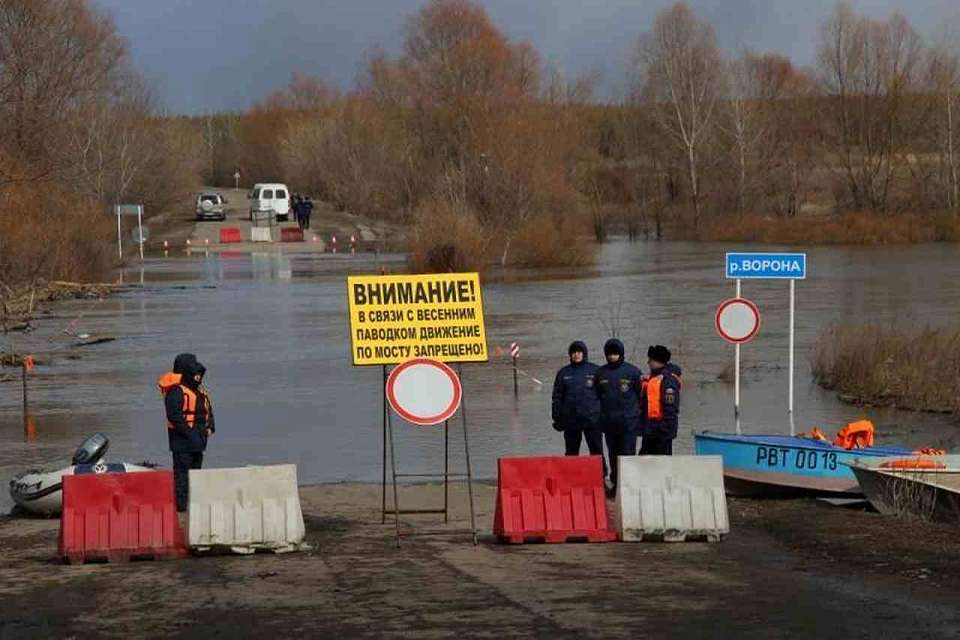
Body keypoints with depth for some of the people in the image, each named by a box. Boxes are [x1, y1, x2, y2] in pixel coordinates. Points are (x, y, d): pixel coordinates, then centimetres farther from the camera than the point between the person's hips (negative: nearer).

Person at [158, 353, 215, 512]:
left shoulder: (199, 390, 15)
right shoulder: (176, 392, -14)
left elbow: (208, 410, 23)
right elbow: (174, 416, -21)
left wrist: (209, 427, 6)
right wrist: (189, 433, -22)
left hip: (198, 438, 9)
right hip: (182, 439, -9)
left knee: (196, 469, 14)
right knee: (182, 470, -9)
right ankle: (180, 503, -9)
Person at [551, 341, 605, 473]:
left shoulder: (595, 371, 4)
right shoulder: (563, 373, 10)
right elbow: (557, 397, 12)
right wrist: (557, 418, 6)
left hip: (592, 419, -2)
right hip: (571, 421, 2)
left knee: (597, 451, -3)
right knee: (571, 452, 7)